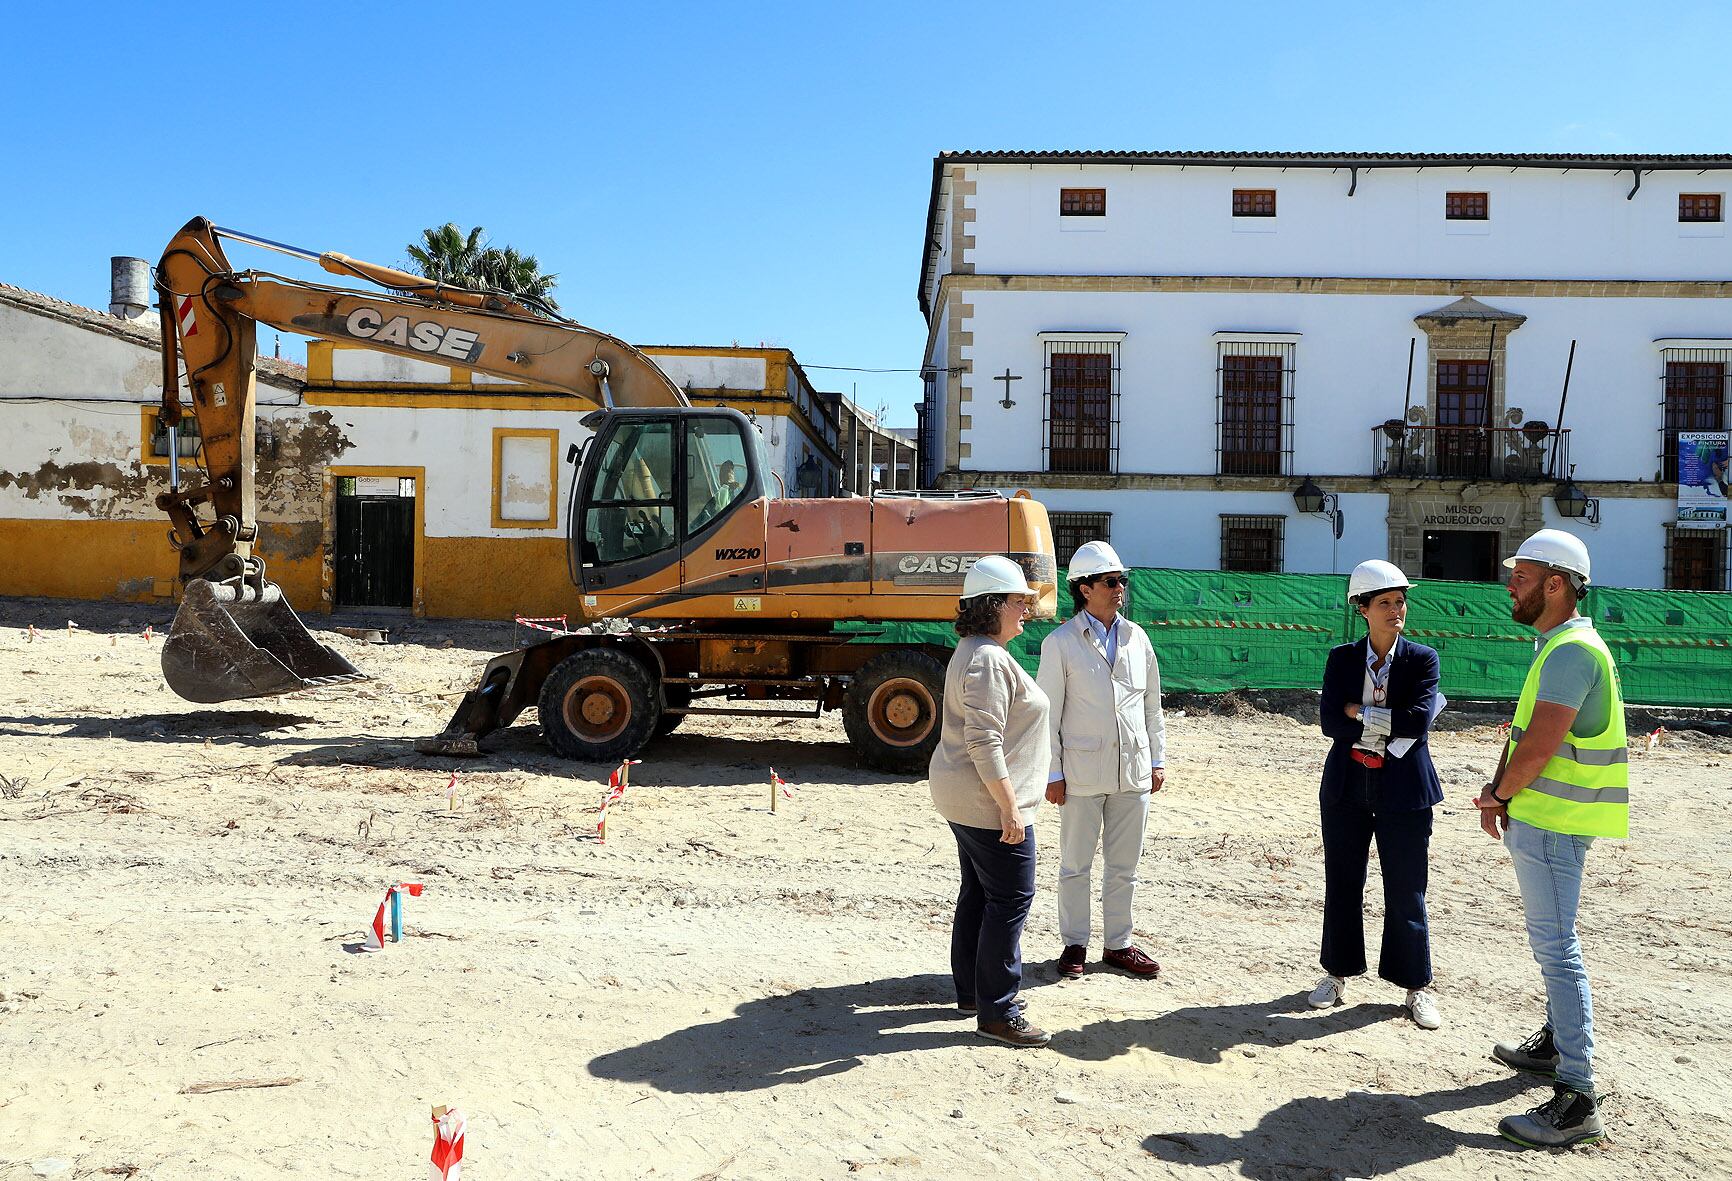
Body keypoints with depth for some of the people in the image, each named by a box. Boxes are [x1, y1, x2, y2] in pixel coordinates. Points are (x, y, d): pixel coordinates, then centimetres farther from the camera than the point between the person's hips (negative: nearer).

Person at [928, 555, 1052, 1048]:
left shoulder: (974, 652, 14)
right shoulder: (989, 660, -21)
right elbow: (985, 742, -26)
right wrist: (1010, 807, -23)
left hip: (964, 796, 11)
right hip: (988, 800, -11)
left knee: (978, 892, 18)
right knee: (1010, 899, -4)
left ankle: (972, 990, 29)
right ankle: (997, 1012, 3)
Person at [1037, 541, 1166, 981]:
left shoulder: (1136, 638, 7)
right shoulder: (1060, 643, -6)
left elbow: (1153, 704, 13)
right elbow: (1048, 714, -5)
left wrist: (1158, 759, 10)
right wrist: (1053, 774, -8)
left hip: (1133, 770, 4)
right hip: (1082, 771, -4)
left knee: (1124, 865, 12)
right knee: (1076, 864, 7)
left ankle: (1119, 944, 25)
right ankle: (1075, 943, 21)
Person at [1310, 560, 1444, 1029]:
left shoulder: (1422, 659, -2)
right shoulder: (1341, 659, 2)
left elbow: (1419, 719, -16)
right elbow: (1330, 721, -9)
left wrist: (1360, 713, -12)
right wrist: (1390, 728, -15)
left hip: (1403, 790, -2)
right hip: (1347, 786, 2)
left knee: (1406, 891, 4)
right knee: (1342, 884, 11)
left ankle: (1416, 985, 20)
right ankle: (1338, 972, 27)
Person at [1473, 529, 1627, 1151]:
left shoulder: (1572, 651, -20)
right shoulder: (1555, 647, 15)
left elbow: (1538, 747, -25)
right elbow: (1522, 731, 16)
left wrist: (1498, 794, -8)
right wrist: (1498, 793, 3)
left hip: (1550, 824, -11)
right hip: (1537, 818, 11)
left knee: (1556, 947, -9)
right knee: (1551, 939, 22)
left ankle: (1576, 1101, -6)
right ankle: (1556, 1044, 38)